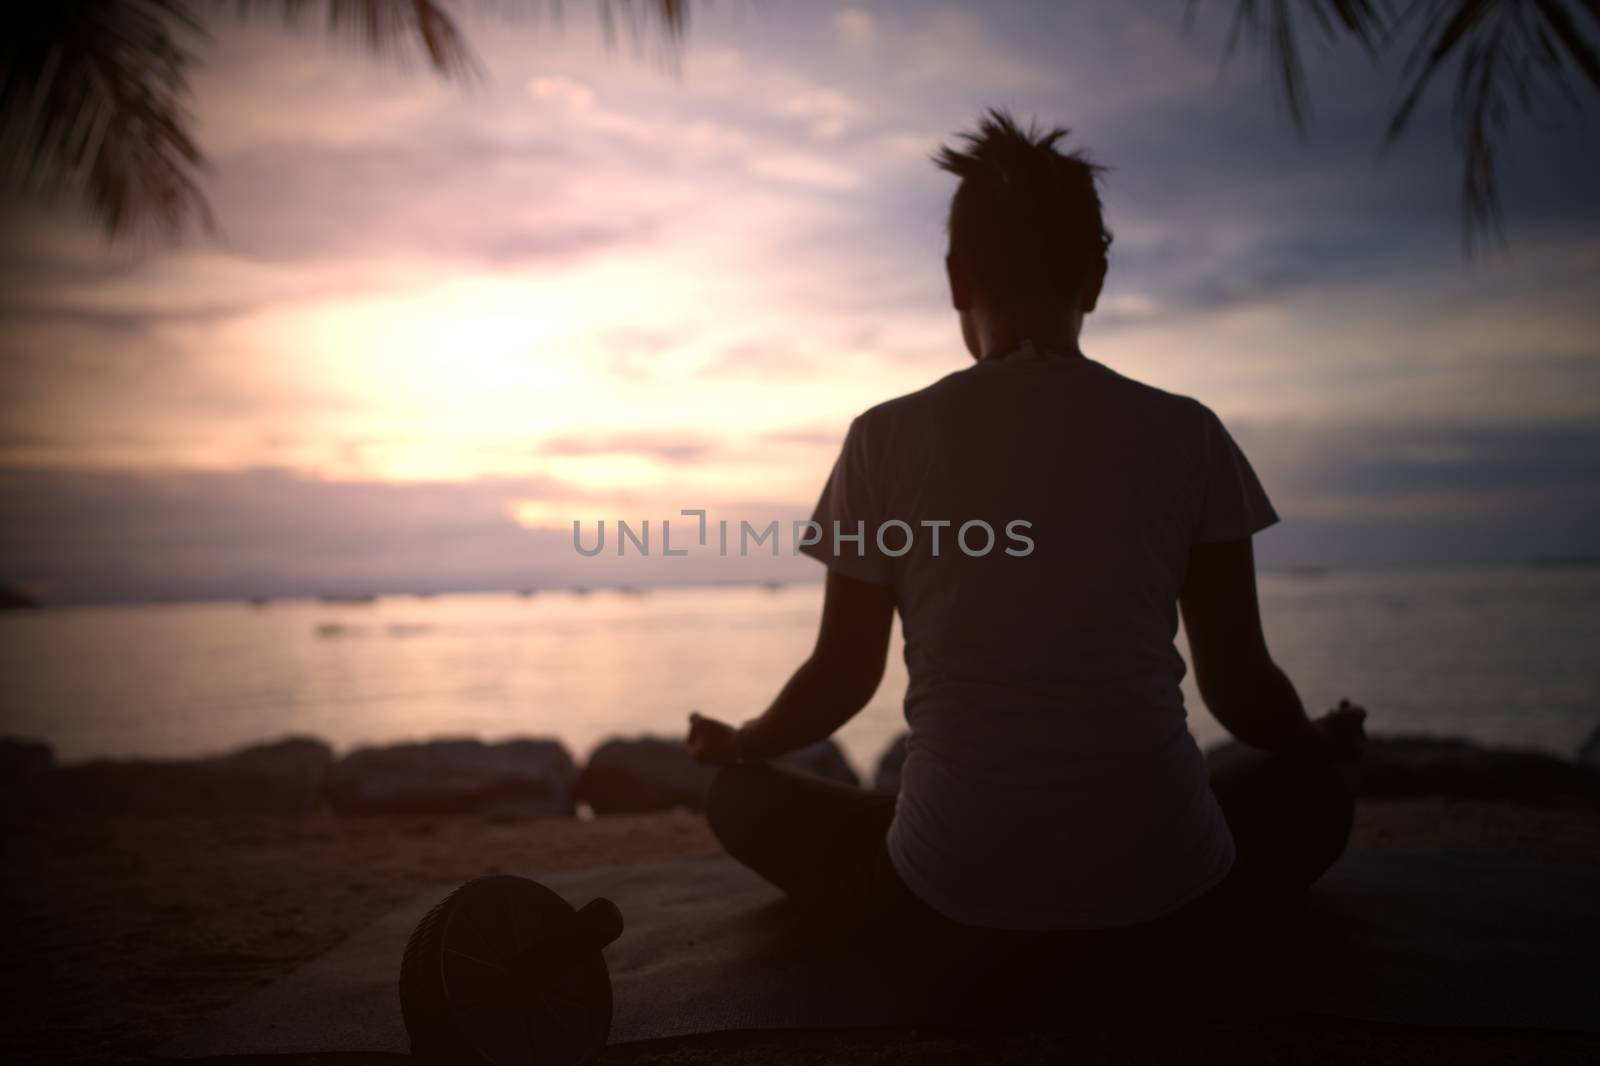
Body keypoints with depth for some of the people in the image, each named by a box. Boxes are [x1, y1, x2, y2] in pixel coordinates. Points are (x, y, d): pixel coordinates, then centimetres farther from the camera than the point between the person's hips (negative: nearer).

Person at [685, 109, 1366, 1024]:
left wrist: (739, 745, 25)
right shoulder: (1187, 435, -2)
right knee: (1315, 790, 33)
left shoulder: (888, 439, -4)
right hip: (1158, 885, 2)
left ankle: (981, 941, 11)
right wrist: (1325, 743, 28)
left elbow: (843, 677, 3)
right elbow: (1240, 683, 4)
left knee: (743, 800, 25)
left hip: (955, 883, -1)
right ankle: (1150, 941, 12)